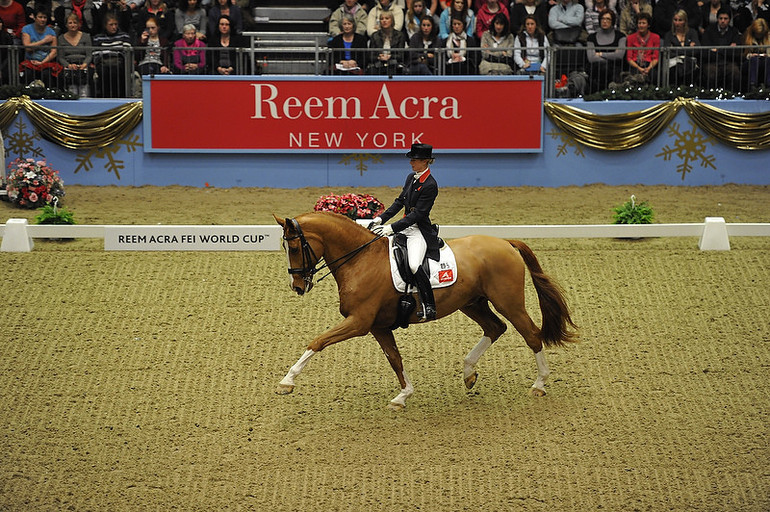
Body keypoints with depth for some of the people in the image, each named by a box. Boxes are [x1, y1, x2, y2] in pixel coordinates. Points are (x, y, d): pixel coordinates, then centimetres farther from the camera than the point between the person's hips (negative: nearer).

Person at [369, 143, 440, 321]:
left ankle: (429, 306, -23)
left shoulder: (430, 185, -16)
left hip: (419, 231, -9)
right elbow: (400, 202, 17)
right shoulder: (411, 178, 10)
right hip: (406, 227, 9)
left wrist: (392, 228, -24)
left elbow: (417, 214, -20)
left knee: (414, 265, -31)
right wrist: (381, 219, 5)